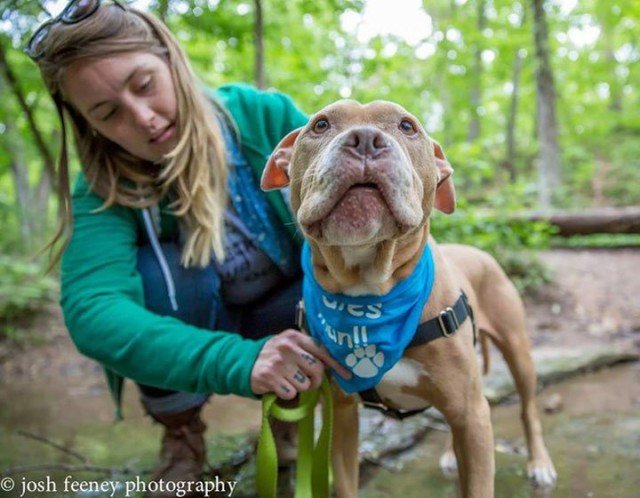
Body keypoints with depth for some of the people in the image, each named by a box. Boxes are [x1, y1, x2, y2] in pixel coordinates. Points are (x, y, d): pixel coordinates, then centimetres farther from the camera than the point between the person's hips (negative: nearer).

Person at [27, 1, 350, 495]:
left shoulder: (263, 116, -20)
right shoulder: (104, 189, -20)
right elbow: (91, 311, -36)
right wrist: (239, 362, -50)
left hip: (295, 317, 1)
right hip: (196, 333, 0)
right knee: (154, 276, -31)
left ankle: (292, 403, 4)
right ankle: (181, 432, -1)